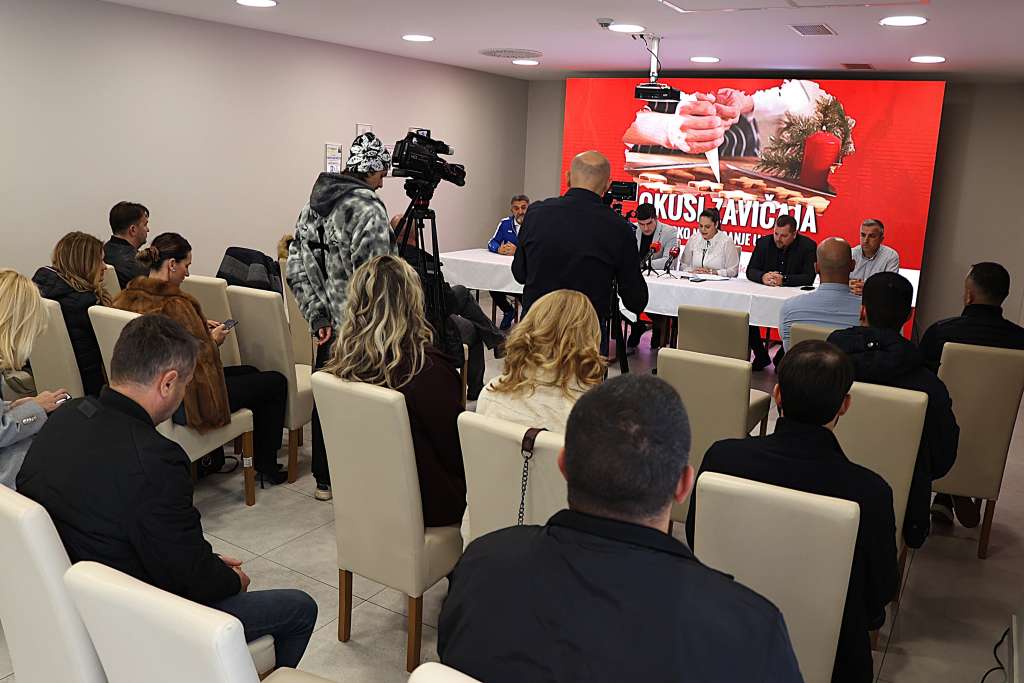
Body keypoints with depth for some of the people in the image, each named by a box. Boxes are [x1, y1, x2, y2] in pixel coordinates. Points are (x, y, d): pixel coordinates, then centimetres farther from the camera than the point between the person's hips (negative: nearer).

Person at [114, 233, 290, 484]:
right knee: (276, 382, 7)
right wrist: (213, 340, -4)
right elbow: (202, 358, -23)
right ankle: (265, 466, 19)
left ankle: (213, 457, 33)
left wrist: (202, 327, 9)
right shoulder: (176, 305, -27)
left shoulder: (126, 298, 0)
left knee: (248, 371, 28)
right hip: (185, 401, -9)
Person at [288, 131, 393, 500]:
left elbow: (297, 263, 6)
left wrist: (318, 314, 6)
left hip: (329, 320, 8)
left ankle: (324, 478, 28)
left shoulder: (315, 201, 9)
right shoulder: (369, 209, -15)